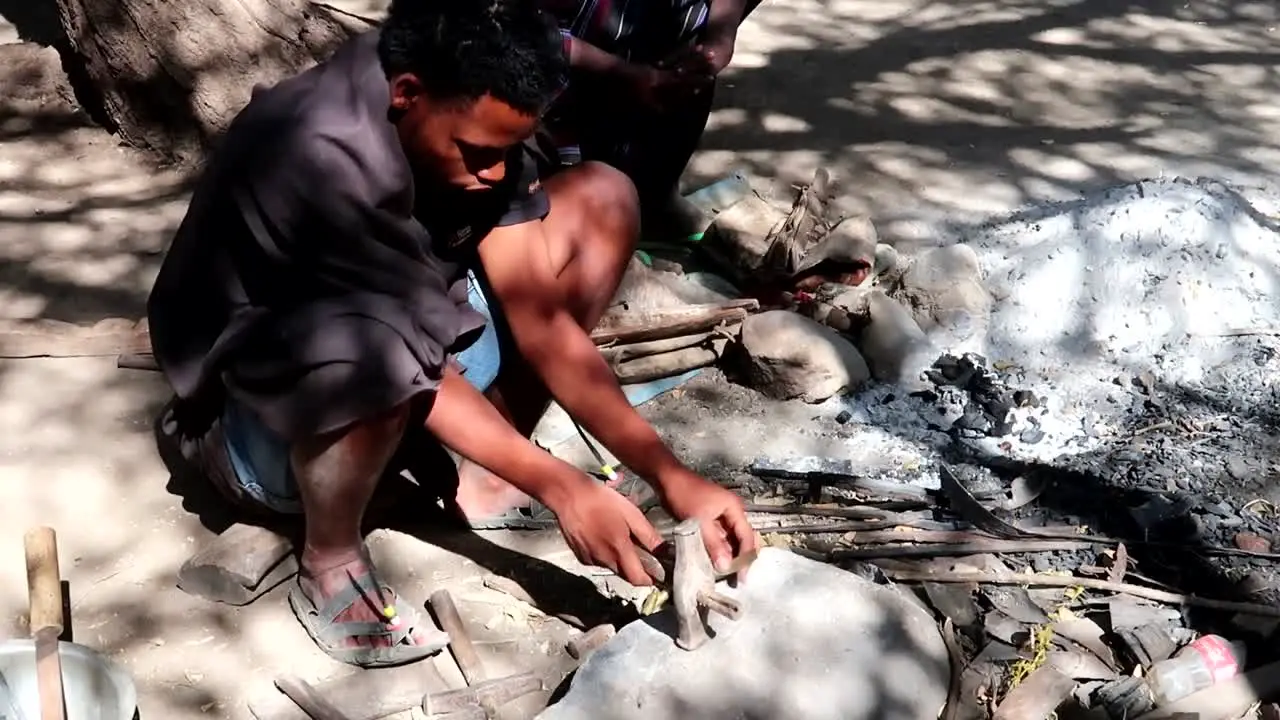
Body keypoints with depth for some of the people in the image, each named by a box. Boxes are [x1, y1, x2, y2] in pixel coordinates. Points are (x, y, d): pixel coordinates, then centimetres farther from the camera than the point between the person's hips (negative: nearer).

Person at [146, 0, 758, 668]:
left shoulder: (474, 124, -13)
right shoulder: (314, 156, -34)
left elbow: (538, 317, -14)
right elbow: (405, 356, -30)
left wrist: (668, 474, -21)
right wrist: (559, 486, -29)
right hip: (254, 421, -7)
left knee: (599, 199, -6)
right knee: (376, 353, -44)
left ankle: (484, 478, 3)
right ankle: (330, 567, -12)